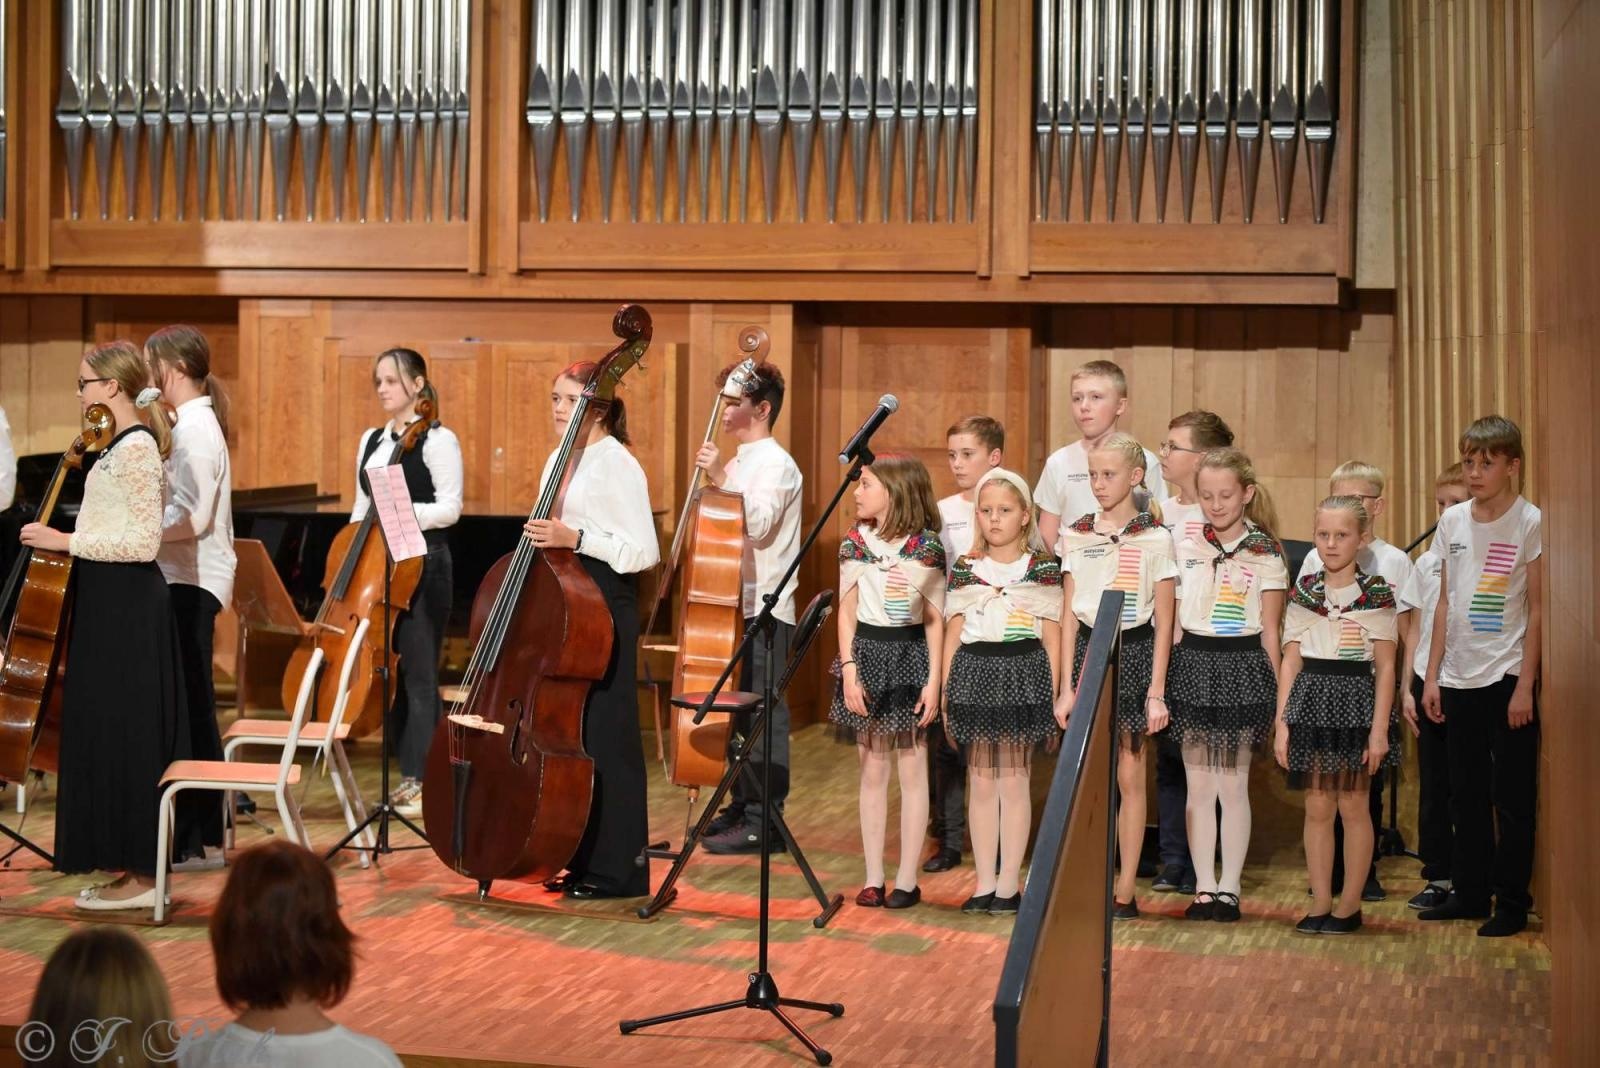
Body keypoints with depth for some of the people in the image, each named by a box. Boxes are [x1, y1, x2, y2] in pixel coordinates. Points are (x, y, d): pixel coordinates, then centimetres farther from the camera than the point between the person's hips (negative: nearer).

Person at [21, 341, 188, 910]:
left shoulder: (136, 447, -16)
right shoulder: (121, 444, 14)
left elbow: (143, 542, -21)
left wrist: (66, 541, -18)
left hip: (125, 607, -10)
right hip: (113, 604, 10)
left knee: (122, 736, -5)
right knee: (112, 735, 13)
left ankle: (139, 876, 1)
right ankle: (134, 865, 19)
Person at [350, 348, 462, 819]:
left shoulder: (437, 440, -6)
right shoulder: (370, 440, 15)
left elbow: (449, 509, -12)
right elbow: (361, 508, 18)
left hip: (423, 565, -7)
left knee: (417, 674, -7)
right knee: (388, 671, 8)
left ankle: (425, 781, -2)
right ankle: (408, 775, 16)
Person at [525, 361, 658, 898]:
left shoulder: (616, 465, -11)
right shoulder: (559, 461, 14)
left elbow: (643, 552, -16)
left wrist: (574, 538, -22)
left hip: (604, 608, -9)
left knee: (604, 736, -5)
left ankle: (617, 869, 3)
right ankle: (582, 859, 20)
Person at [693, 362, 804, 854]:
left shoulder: (776, 463, -10)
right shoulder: (741, 463, 16)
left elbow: (758, 525, -24)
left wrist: (722, 479, -27)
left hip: (764, 609, -9)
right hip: (734, 603, 9)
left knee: (763, 716, -6)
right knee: (736, 713, 14)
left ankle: (764, 822, -2)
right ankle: (741, 808, 24)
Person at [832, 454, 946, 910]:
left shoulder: (927, 546, -3)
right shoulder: (855, 542, 3)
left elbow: (935, 619, 0)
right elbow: (847, 611, 4)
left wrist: (934, 680, -6)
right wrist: (849, 671, -6)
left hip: (911, 657, -2)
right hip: (867, 654, 2)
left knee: (912, 771, 2)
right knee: (872, 772, 6)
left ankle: (907, 880, 8)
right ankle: (873, 878, 12)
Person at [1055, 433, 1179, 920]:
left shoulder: (1155, 538, -2)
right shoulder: (1076, 536, 5)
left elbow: (1164, 622, -1)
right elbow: (1069, 614, 7)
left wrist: (1156, 691, -5)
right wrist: (1066, 686, 3)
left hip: (1134, 650, -2)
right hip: (1088, 649, 2)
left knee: (1129, 775, 2)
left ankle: (1125, 889, 9)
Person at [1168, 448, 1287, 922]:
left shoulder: (1265, 555, -2)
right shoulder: (1185, 548, 6)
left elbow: (1269, 632, 1)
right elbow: (1173, 621, 10)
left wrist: (1275, 695, 0)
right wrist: (1164, 679, 6)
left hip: (1242, 667, -3)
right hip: (1192, 665, 3)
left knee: (1233, 785, 2)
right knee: (1198, 785, 5)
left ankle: (1229, 888, 10)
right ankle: (1204, 887, 12)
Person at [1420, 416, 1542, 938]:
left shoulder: (1530, 523, -7)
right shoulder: (1453, 520, 7)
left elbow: (1537, 609, -8)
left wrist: (1524, 686, -12)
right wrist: (1432, 675, 8)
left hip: (1508, 676, -5)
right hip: (1459, 678, 5)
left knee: (1512, 797, 1)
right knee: (1466, 793, 12)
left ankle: (1511, 903, 9)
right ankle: (1470, 892, 22)